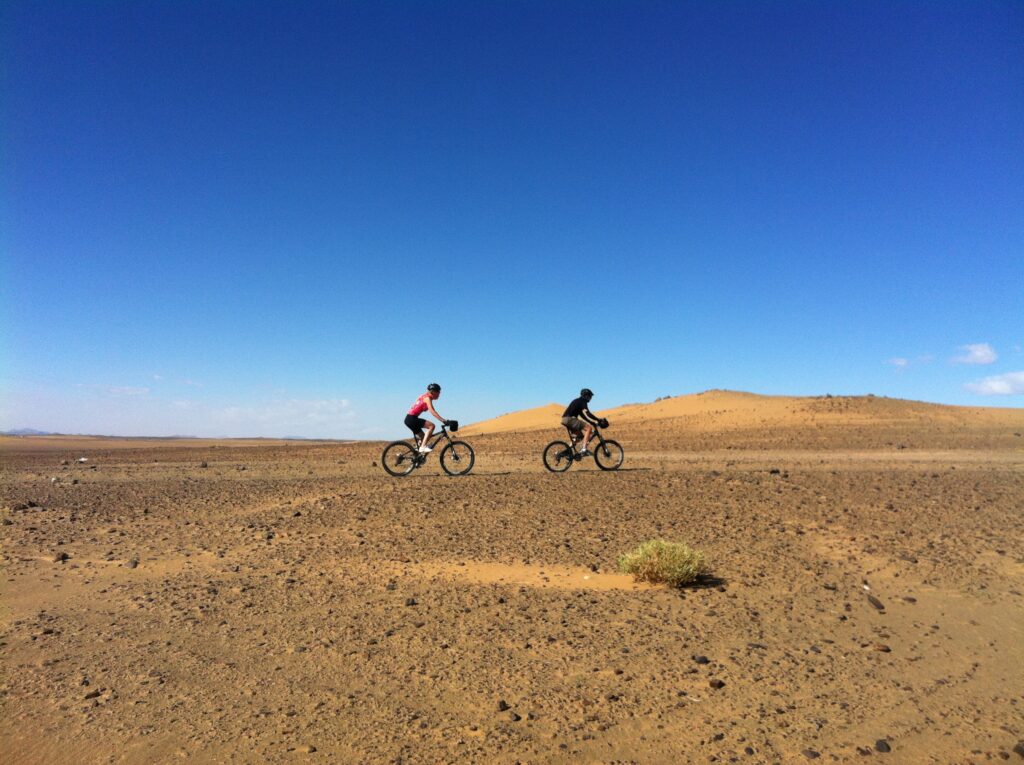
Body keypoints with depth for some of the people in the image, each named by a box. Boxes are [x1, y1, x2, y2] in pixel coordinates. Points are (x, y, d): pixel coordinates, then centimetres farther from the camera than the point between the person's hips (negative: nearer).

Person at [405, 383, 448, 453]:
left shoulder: (425, 397, 17)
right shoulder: (427, 398, -11)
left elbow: (432, 411, 22)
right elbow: (432, 411, -24)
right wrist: (443, 420, -30)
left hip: (409, 419, 10)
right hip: (411, 419, -10)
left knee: (422, 438, 16)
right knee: (431, 426, -20)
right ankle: (423, 446, -22)